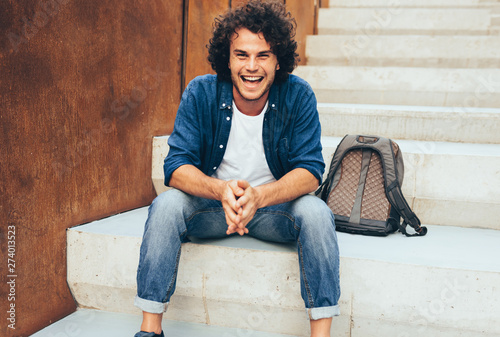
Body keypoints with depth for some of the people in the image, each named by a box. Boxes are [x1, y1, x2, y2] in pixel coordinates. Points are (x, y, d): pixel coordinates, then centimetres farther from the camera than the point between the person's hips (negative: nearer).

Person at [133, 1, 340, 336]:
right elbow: (177, 166, -17)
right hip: (211, 206, 1)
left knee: (316, 212, -29)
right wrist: (222, 191, -38)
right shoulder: (201, 92, -12)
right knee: (166, 205, -27)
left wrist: (260, 196, -38)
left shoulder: (298, 95, -13)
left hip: (275, 206, 0)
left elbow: (310, 170, -18)